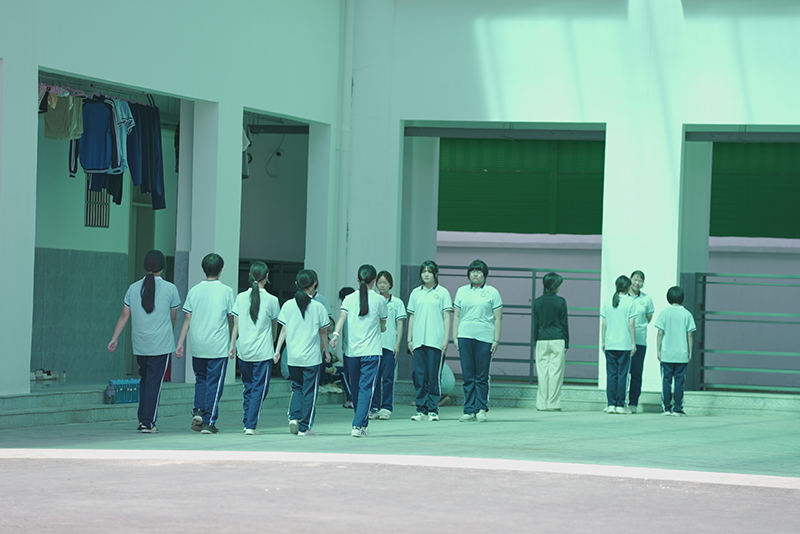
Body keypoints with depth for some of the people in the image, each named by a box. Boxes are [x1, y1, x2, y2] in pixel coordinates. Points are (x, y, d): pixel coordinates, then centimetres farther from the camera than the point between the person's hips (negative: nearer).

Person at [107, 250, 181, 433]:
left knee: (144, 378, 17)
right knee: (154, 381, -2)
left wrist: (115, 338, 8)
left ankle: (142, 419, 15)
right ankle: (148, 422, -4)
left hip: (140, 344, 3)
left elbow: (124, 315, 3)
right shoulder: (170, 289, -4)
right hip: (161, 343, -3)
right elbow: (173, 317, 6)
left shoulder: (134, 288, 4)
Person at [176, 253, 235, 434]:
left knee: (201, 379, 20)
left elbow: (188, 319, 2)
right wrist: (231, 342, 19)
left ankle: (198, 411, 2)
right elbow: (230, 319, 3)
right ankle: (208, 422, 2)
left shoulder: (194, 290, 2)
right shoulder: (226, 291, -4)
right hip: (218, 347, -3)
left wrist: (180, 343, 6)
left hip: (198, 346, 3)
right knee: (214, 384, 3)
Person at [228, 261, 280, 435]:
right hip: (263, 352, -3)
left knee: (248, 386, 17)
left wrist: (232, 345, 11)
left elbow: (236, 324, 3)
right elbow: (274, 327, 7)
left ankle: (247, 421, 19)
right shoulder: (271, 300, -6)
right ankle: (251, 425, -3)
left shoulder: (241, 297, 0)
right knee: (259, 388, 2)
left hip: (243, 350, 3)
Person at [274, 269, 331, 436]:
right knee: (309, 391, 5)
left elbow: (284, 330, 0)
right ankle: (304, 427, 6)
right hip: (312, 356, -3)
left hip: (292, 356, 3)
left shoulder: (288, 305, -1)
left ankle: (293, 417, 0)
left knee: (297, 387, 19)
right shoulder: (318, 307, -6)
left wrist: (278, 350, 6)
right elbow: (323, 332, 1)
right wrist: (326, 352, 13)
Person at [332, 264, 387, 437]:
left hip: (352, 350, 3)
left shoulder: (349, 298, 5)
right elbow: (383, 323, 12)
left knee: (355, 389, 15)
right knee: (366, 388, -5)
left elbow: (342, 316, -10)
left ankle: (361, 424, 27)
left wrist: (336, 334, -20)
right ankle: (358, 425, -18)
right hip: (371, 350, -3)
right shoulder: (379, 300, 1)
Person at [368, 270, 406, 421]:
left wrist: (397, 344, -5)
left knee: (388, 378, -2)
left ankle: (386, 408, 3)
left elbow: (400, 324, 4)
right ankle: (375, 408, 6)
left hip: (390, 345, -2)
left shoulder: (397, 303, 6)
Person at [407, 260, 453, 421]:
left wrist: (446, 339, -6)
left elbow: (447, 316, 2)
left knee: (434, 376, -5)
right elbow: (412, 317, 16)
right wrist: (409, 339, 11)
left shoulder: (442, 292, 4)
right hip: (418, 340, 3)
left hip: (436, 340, -3)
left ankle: (433, 410, 1)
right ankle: (421, 410, 7)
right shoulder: (416, 293, 13)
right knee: (419, 376, 2)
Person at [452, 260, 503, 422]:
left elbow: (498, 318, 3)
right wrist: (455, 337, 6)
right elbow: (456, 316, 15)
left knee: (482, 377, -2)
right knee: (468, 377, 1)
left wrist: (496, 340, -3)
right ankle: (469, 410, 4)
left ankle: (481, 409, 5)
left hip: (484, 337, -3)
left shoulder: (492, 292, 5)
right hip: (465, 336, 3)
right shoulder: (462, 291, 14)